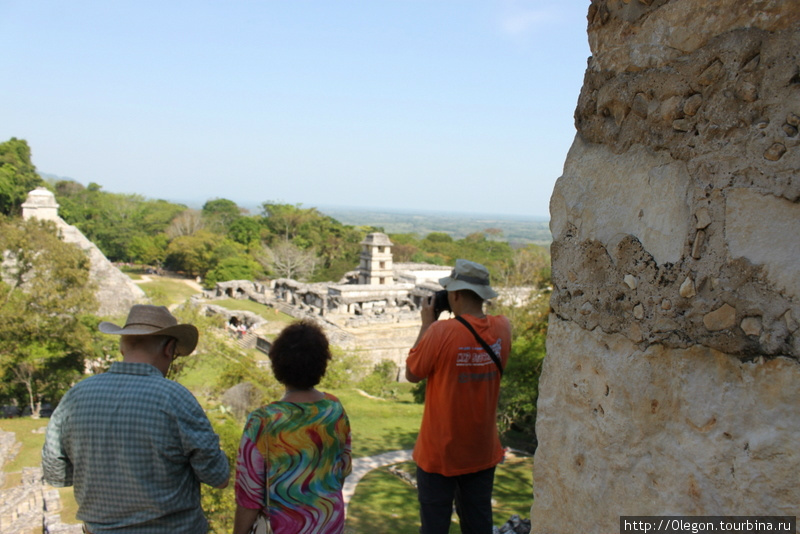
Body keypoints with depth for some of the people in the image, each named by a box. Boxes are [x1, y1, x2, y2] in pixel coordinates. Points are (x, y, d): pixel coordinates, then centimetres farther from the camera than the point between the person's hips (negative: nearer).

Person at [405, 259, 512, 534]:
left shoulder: (440, 332, -24)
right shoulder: (502, 328, -9)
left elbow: (412, 374, -9)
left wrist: (427, 324, -4)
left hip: (440, 452, -4)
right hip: (483, 451, 5)